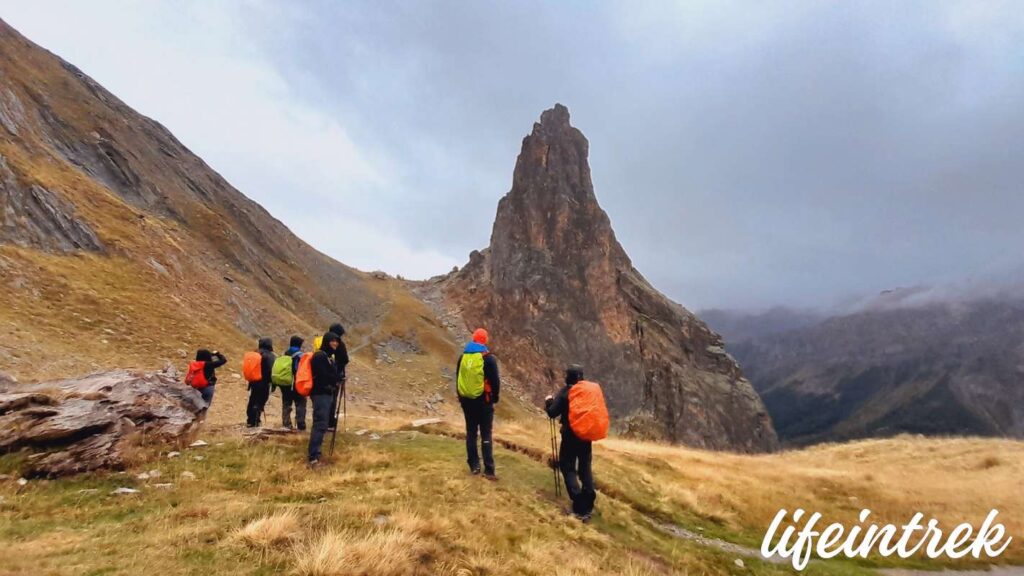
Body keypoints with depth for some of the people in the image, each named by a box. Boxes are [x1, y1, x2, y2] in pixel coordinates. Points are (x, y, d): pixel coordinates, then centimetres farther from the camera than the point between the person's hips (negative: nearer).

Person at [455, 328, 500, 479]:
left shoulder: (463, 356, 4)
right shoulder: (488, 358, -10)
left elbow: (458, 377, 13)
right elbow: (495, 380, -9)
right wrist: (495, 397, 7)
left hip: (466, 400, 4)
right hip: (483, 401, -4)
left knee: (471, 433, 13)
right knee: (486, 435, 0)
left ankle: (474, 466, 18)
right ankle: (489, 470, -1)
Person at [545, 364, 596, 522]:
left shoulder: (564, 392, -11)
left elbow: (552, 413, -12)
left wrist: (548, 402, 7)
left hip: (570, 435, -5)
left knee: (568, 468, 3)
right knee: (585, 468, 16)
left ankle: (580, 508, -7)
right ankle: (588, 505, 17)